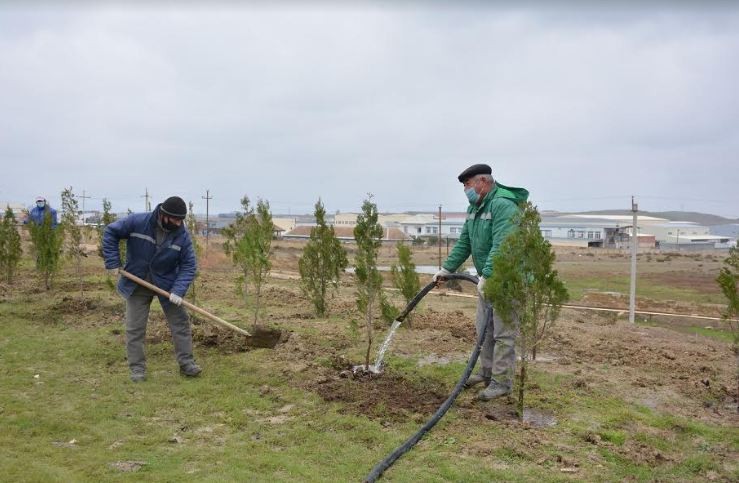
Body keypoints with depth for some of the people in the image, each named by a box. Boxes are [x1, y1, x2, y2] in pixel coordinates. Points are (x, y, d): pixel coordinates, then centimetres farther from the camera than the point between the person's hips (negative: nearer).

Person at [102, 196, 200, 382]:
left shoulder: (182, 235, -16)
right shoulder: (137, 222, -20)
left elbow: (188, 266, -13)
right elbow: (111, 232, -8)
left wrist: (178, 290, -26)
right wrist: (112, 262, -13)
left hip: (167, 284, 1)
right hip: (137, 284, -1)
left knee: (180, 322, 0)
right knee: (135, 328, 2)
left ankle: (186, 363, 12)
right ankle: (137, 367, 14)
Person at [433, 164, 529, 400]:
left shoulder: (503, 205, -21)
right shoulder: (474, 207, 10)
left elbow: (501, 247, -31)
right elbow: (464, 243, 13)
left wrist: (486, 276, -35)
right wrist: (447, 269, 7)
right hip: (487, 278, 10)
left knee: (503, 332, -4)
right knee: (484, 328, 16)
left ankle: (501, 382, 3)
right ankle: (487, 371, 29)